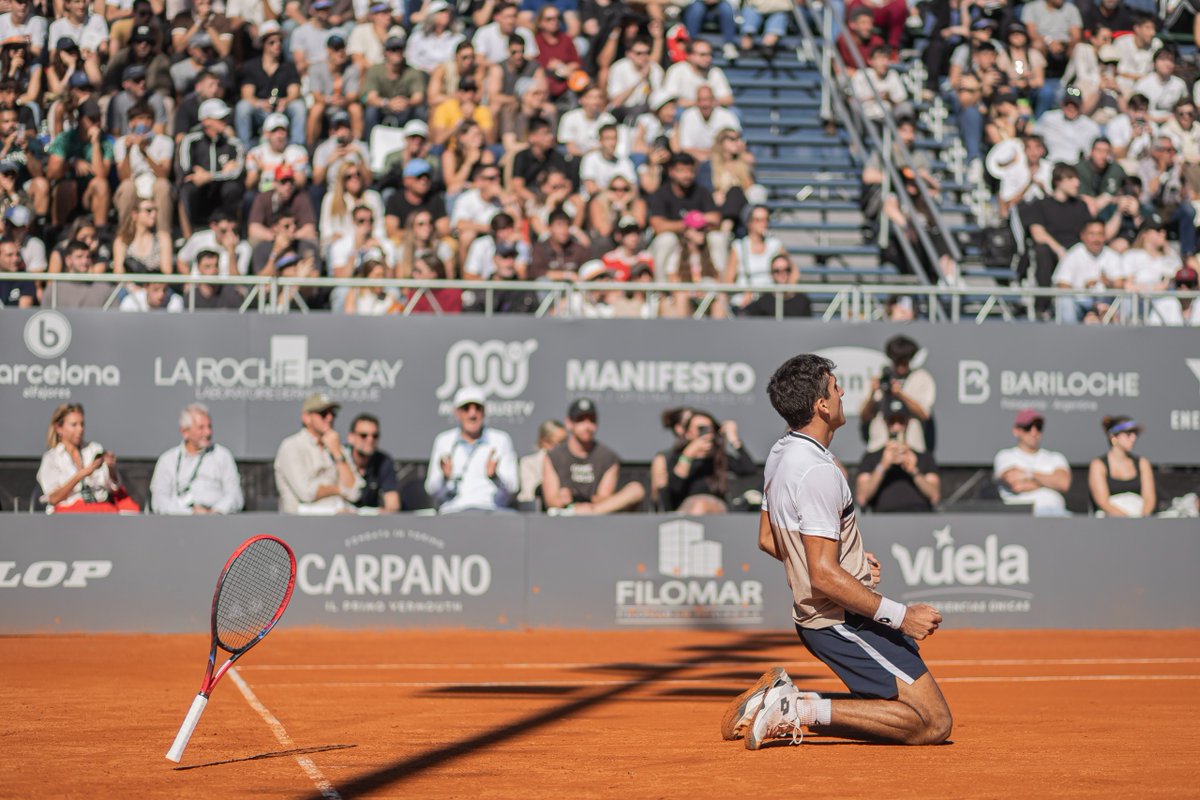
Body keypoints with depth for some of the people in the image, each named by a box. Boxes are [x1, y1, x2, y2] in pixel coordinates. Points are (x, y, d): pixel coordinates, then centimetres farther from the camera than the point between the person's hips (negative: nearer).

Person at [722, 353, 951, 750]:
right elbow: (824, 576, -24)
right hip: (845, 622, -10)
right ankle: (802, 709, -13)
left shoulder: (780, 454, 9)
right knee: (933, 723, -11)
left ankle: (781, 699, 7)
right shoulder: (819, 471, -21)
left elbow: (768, 540, 21)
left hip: (815, 615, 10)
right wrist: (900, 615, -21)